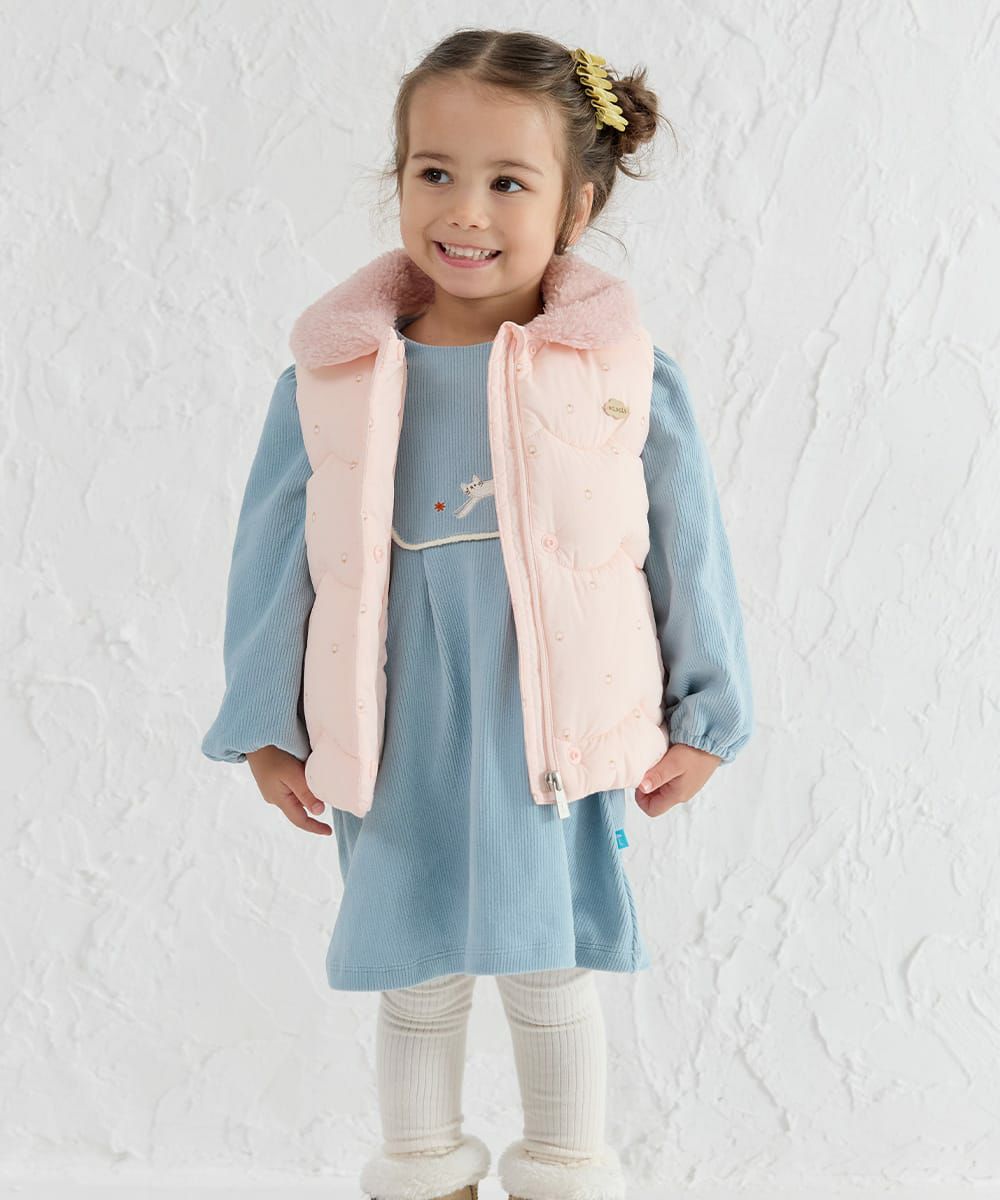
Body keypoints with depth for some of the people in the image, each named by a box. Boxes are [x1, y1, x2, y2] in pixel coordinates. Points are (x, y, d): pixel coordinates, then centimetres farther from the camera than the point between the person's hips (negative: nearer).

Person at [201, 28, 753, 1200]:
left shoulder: (627, 381, -9)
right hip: (396, 757, 1)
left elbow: (690, 551, 1)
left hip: (558, 749, -1)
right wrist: (266, 731, 7)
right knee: (418, 985, 18)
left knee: (552, 978, 15)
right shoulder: (332, 379, -7)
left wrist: (701, 721, 6)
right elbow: (274, 559, 3)